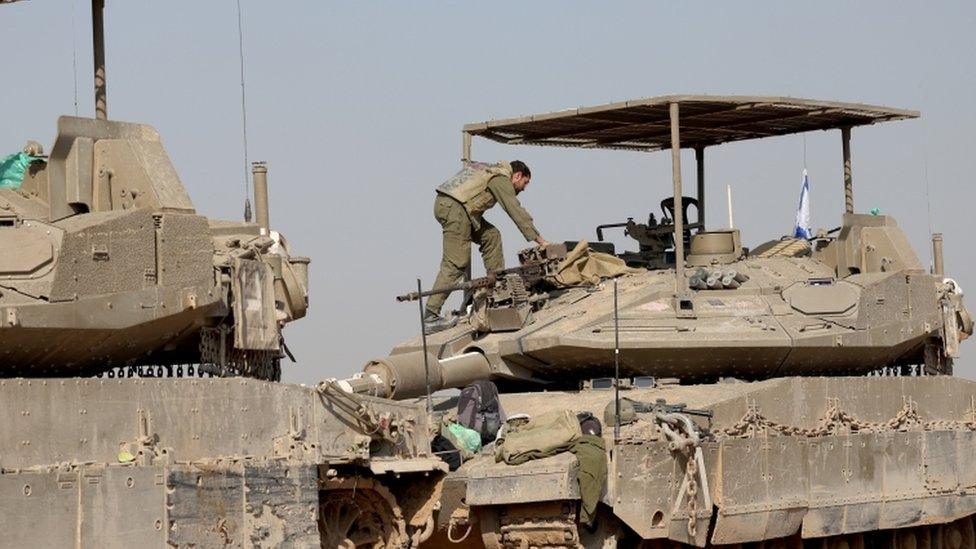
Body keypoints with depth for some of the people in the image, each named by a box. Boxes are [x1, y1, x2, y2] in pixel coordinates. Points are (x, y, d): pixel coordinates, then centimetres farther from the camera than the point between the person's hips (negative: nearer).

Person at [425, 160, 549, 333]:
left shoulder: (491, 170, 28)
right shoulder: (501, 179, -1)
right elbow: (517, 213, -6)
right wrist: (540, 241, -3)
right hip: (454, 207, -10)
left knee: (491, 236, 18)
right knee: (456, 263, -13)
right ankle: (431, 317, -18)